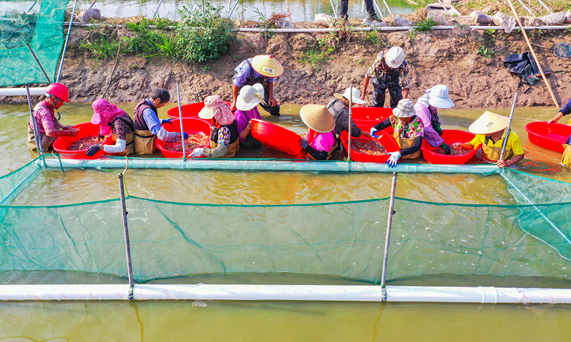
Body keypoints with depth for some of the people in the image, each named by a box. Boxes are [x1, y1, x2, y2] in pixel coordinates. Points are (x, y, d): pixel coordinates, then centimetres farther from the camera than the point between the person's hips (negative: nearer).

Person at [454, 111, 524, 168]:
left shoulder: (512, 137, -14)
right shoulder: (482, 135, -6)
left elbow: (520, 155, -4)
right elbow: (471, 145, 10)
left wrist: (507, 163, -22)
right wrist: (461, 145, -12)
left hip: (500, 166, -2)